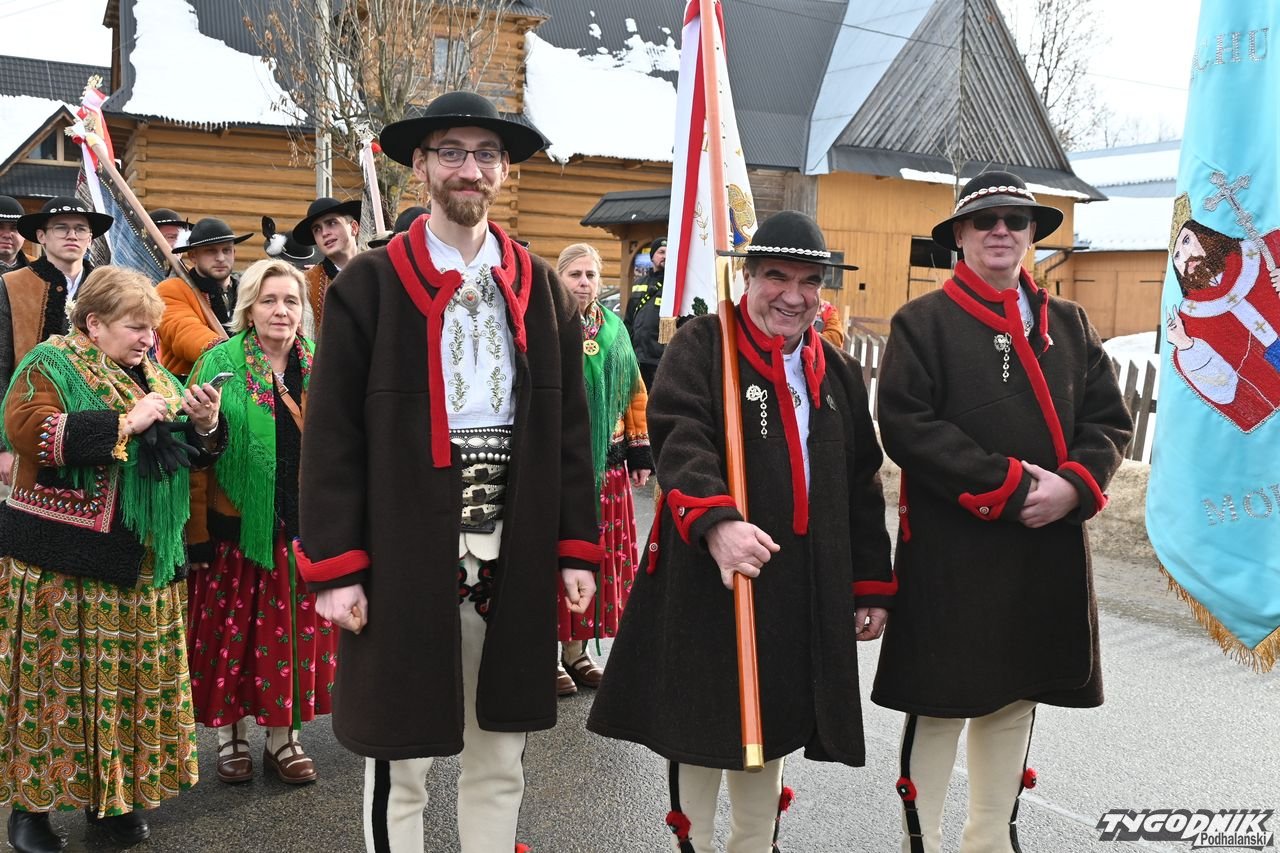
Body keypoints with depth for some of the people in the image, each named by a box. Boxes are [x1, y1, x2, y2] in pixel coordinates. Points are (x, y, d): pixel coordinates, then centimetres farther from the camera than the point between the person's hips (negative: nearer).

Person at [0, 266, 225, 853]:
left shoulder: (154, 377, 15)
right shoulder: (50, 366, -5)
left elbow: (191, 455, 18)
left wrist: (206, 425, -5)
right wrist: (127, 422, -22)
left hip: (145, 563, 6)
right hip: (61, 562, -6)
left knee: (130, 678, 9)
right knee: (57, 676, -1)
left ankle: (111, 793, 22)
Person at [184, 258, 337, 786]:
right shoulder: (220, 362, -4)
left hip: (302, 526, 3)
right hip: (237, 524, -3)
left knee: (294, 629, 9)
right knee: (234, 629, 6)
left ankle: (283, 734, 24)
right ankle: (232, 736, 23)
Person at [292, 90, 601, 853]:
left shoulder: (544, 289, 8)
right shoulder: (369, 285, -2)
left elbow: (569, 429, 9)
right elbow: (332, 436, -4)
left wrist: (576, 549, 5)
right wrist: (335, 568, -8)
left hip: (515, 554, 3)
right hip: (402, 555, -3)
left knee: (501, 761, 15)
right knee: (399, 763, 8)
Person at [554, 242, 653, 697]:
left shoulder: (613, 330, 12)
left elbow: (633, 394, 18)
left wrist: (639, 451, 14)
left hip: (605, 466, 5)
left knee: (596, 555, 10)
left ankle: (575, 650, 23)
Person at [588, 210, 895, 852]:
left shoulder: (838, 373, 13)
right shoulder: (701, 346, -4)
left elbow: (862, 486, 15)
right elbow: (680, 439, -21)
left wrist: (871, 587, 13)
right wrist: (716, 522, -38)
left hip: (805, 591, 5)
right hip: (711, 577, -5)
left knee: (770, 726, 16)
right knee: (702, 726, 6)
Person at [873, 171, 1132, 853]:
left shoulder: (1068, 323, 13)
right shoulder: (923, 322, -3)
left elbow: (1109, 419, 9)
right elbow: (906, 426, -13)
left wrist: (1074, 486, -11)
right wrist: (1007, 485, -18)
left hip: (1050, 545, 5)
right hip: (952, 550, -5)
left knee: (1016, 697, 15)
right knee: (942, 701, 2)